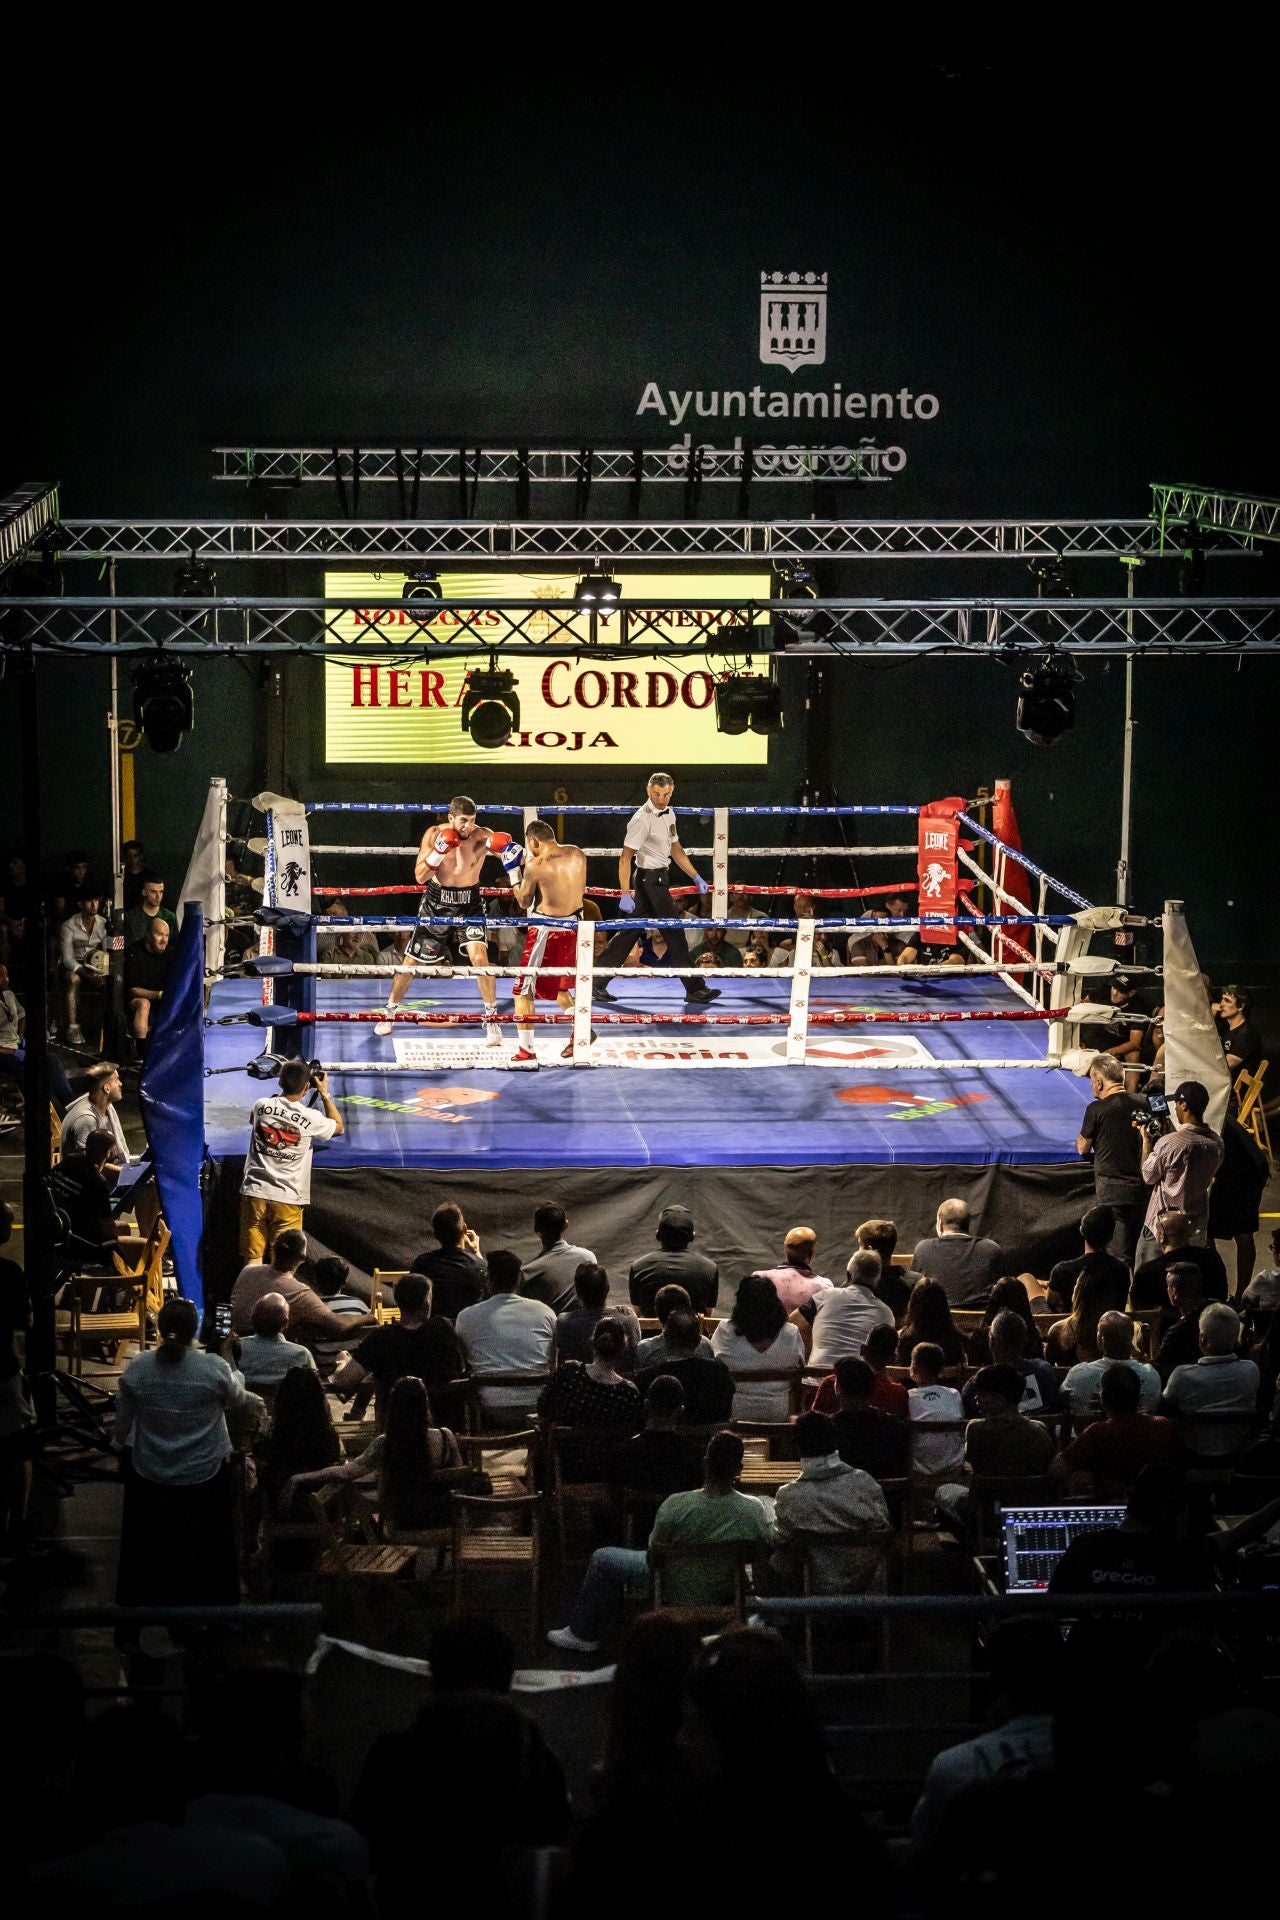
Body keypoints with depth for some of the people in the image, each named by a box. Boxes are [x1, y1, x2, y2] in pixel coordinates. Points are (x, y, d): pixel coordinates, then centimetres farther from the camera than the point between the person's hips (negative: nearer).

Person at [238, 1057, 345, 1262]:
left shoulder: (261, 1106, -3)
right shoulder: (311, 1118, -10)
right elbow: (340, 1127, 11)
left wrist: (287, 1085, 22)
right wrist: (324, 1093, 14)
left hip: (254, 1193, 2)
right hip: (287, 1199, -2)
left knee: (253, 1262, 5)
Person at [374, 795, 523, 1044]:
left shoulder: (482, 836, -16)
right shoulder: (434, 834, -12)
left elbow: (519, 860, -18)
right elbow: (420, 877, -12)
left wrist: (509, 848, -41)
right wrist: (439, 851, -27)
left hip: (469, 903, -1)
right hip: (436, 903, 1)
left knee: (479, 957, -20)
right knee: (412, 962, 8)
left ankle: (492, 1019, -5)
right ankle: (389, 1011, 30)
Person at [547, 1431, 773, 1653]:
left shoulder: (676, 1505, -29)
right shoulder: (754, 1510, -24)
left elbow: (653, 1553, -13)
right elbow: (767, 1547, -5)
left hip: (677, 1594, -4)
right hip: (723, 1596, 4)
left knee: (602, 1559, 18)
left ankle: (583, 1635, 30)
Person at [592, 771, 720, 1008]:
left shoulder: (668, 813, 9)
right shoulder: (642, 819, -18)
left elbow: (675, 849, 22)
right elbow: (625, 857, -20)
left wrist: (696, 877, 19)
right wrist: (625, 894, -25)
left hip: (658, 879, 9)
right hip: (650, 879, -9)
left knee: (628, 932, 9)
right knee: (674, 932, -2)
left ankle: (597, 984, 12)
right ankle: (695, 989, 6)